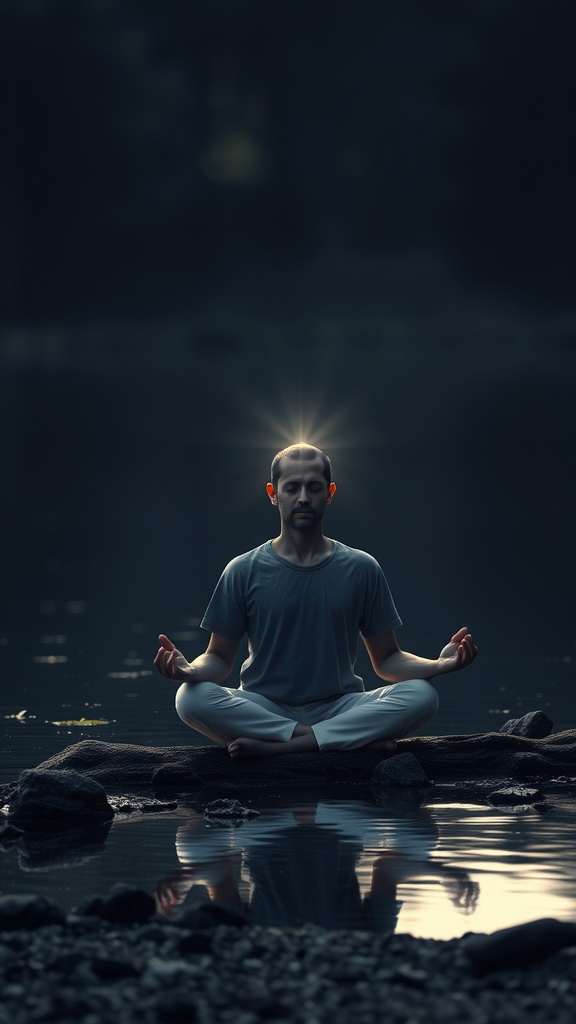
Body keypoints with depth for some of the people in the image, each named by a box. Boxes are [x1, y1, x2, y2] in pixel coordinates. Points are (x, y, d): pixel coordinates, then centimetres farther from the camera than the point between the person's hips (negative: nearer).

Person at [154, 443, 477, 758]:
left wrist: (440, 664, -12)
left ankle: (275, 746, -28)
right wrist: (189, 669, -18)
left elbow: (387, 660, 9)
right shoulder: (244, 572, 4)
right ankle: (357, 737, -26)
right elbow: (220, 659, 6)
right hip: (263, 710, 0)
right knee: (193, 697, -32)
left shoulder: (361, 569, 7)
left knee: (422, 696, -27)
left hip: (339, 708, 0)